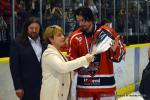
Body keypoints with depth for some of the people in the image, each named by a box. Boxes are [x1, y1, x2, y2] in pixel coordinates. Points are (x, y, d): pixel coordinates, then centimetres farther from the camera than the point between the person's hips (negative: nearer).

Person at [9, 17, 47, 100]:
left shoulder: (44, 43, 8)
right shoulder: (17, 43, -4)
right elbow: (14, 66, -7)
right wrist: (18, 87, -11)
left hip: (44, 84, 4)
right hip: (27, 85, -4)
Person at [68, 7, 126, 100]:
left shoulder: (107, 32, -5)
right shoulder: (75, 37, 1)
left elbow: (121, 52, -1)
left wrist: (115, 50, -21)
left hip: (105, 83, -2)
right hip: (84, 84, 2)